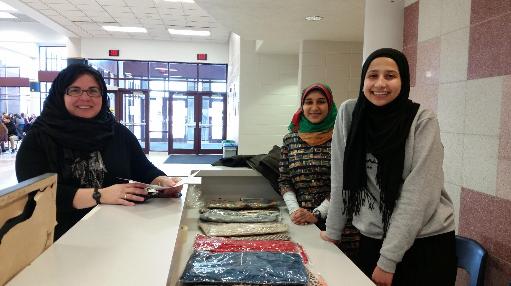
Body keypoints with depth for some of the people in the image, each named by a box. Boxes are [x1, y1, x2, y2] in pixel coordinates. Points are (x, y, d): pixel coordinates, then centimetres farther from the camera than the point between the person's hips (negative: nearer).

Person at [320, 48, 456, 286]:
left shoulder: (423, 121, -14)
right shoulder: (349, 113, -6)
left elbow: (419, 196, -17)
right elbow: (341, 179, -1)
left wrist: (389, 259, -17)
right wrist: (332, 231, 1)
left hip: (427, 242, -2)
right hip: (371, 239, 3)